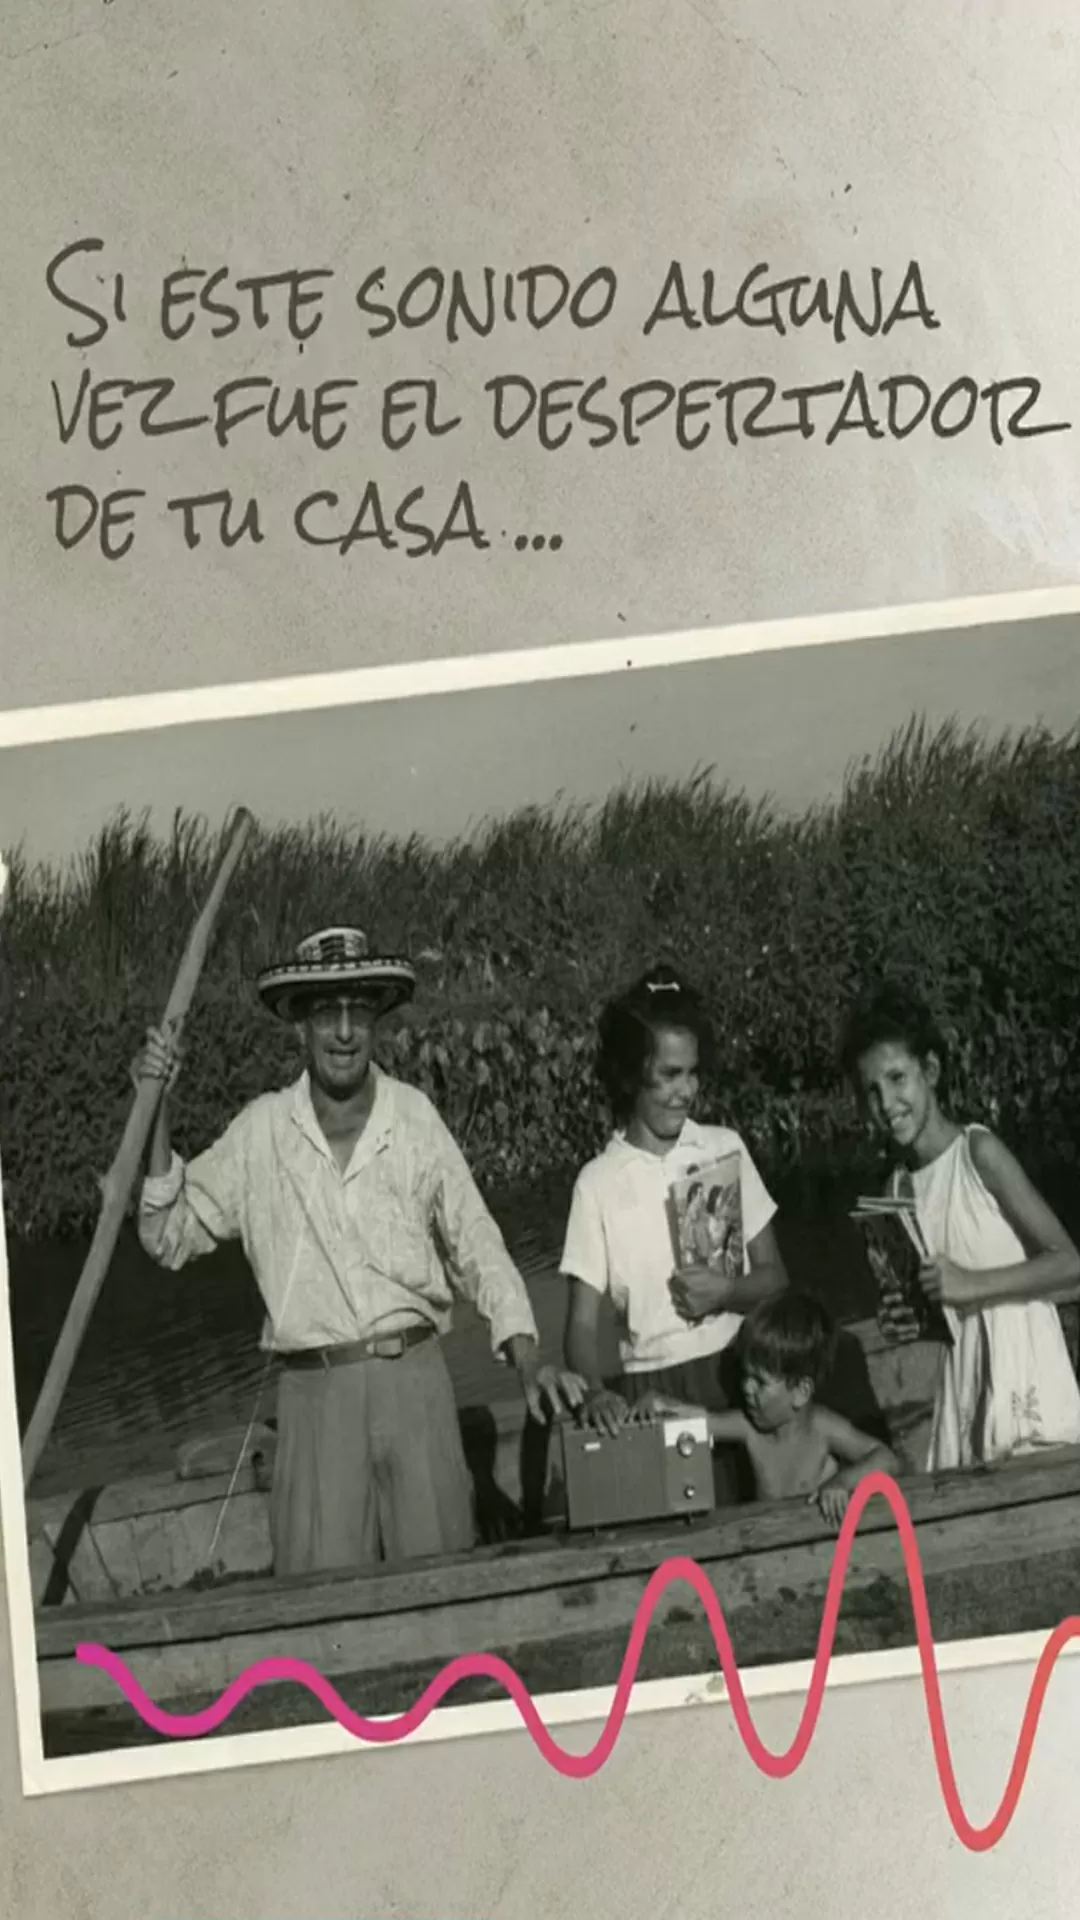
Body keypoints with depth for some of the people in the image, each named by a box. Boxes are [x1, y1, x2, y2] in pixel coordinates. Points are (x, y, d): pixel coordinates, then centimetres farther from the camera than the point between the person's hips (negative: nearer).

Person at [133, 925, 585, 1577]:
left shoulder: (416, 1118, 0)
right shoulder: (261, 1131, 2)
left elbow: (477, 1246, 5)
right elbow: (169, 1237, 6)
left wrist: (529, 1361, -7)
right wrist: (160, 1115, -5)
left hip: (413, 1377, 0)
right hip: (314, 1391, 0)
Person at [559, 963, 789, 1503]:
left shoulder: (725, 1150, 6)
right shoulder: (598, 1183, 0)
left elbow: (774, 1277, 10)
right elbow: (583, 1322, -1)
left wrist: (727, 1291, -11)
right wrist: (594, 1391, -20)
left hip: (739, 1376, 2)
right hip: (653, 1391, -2)